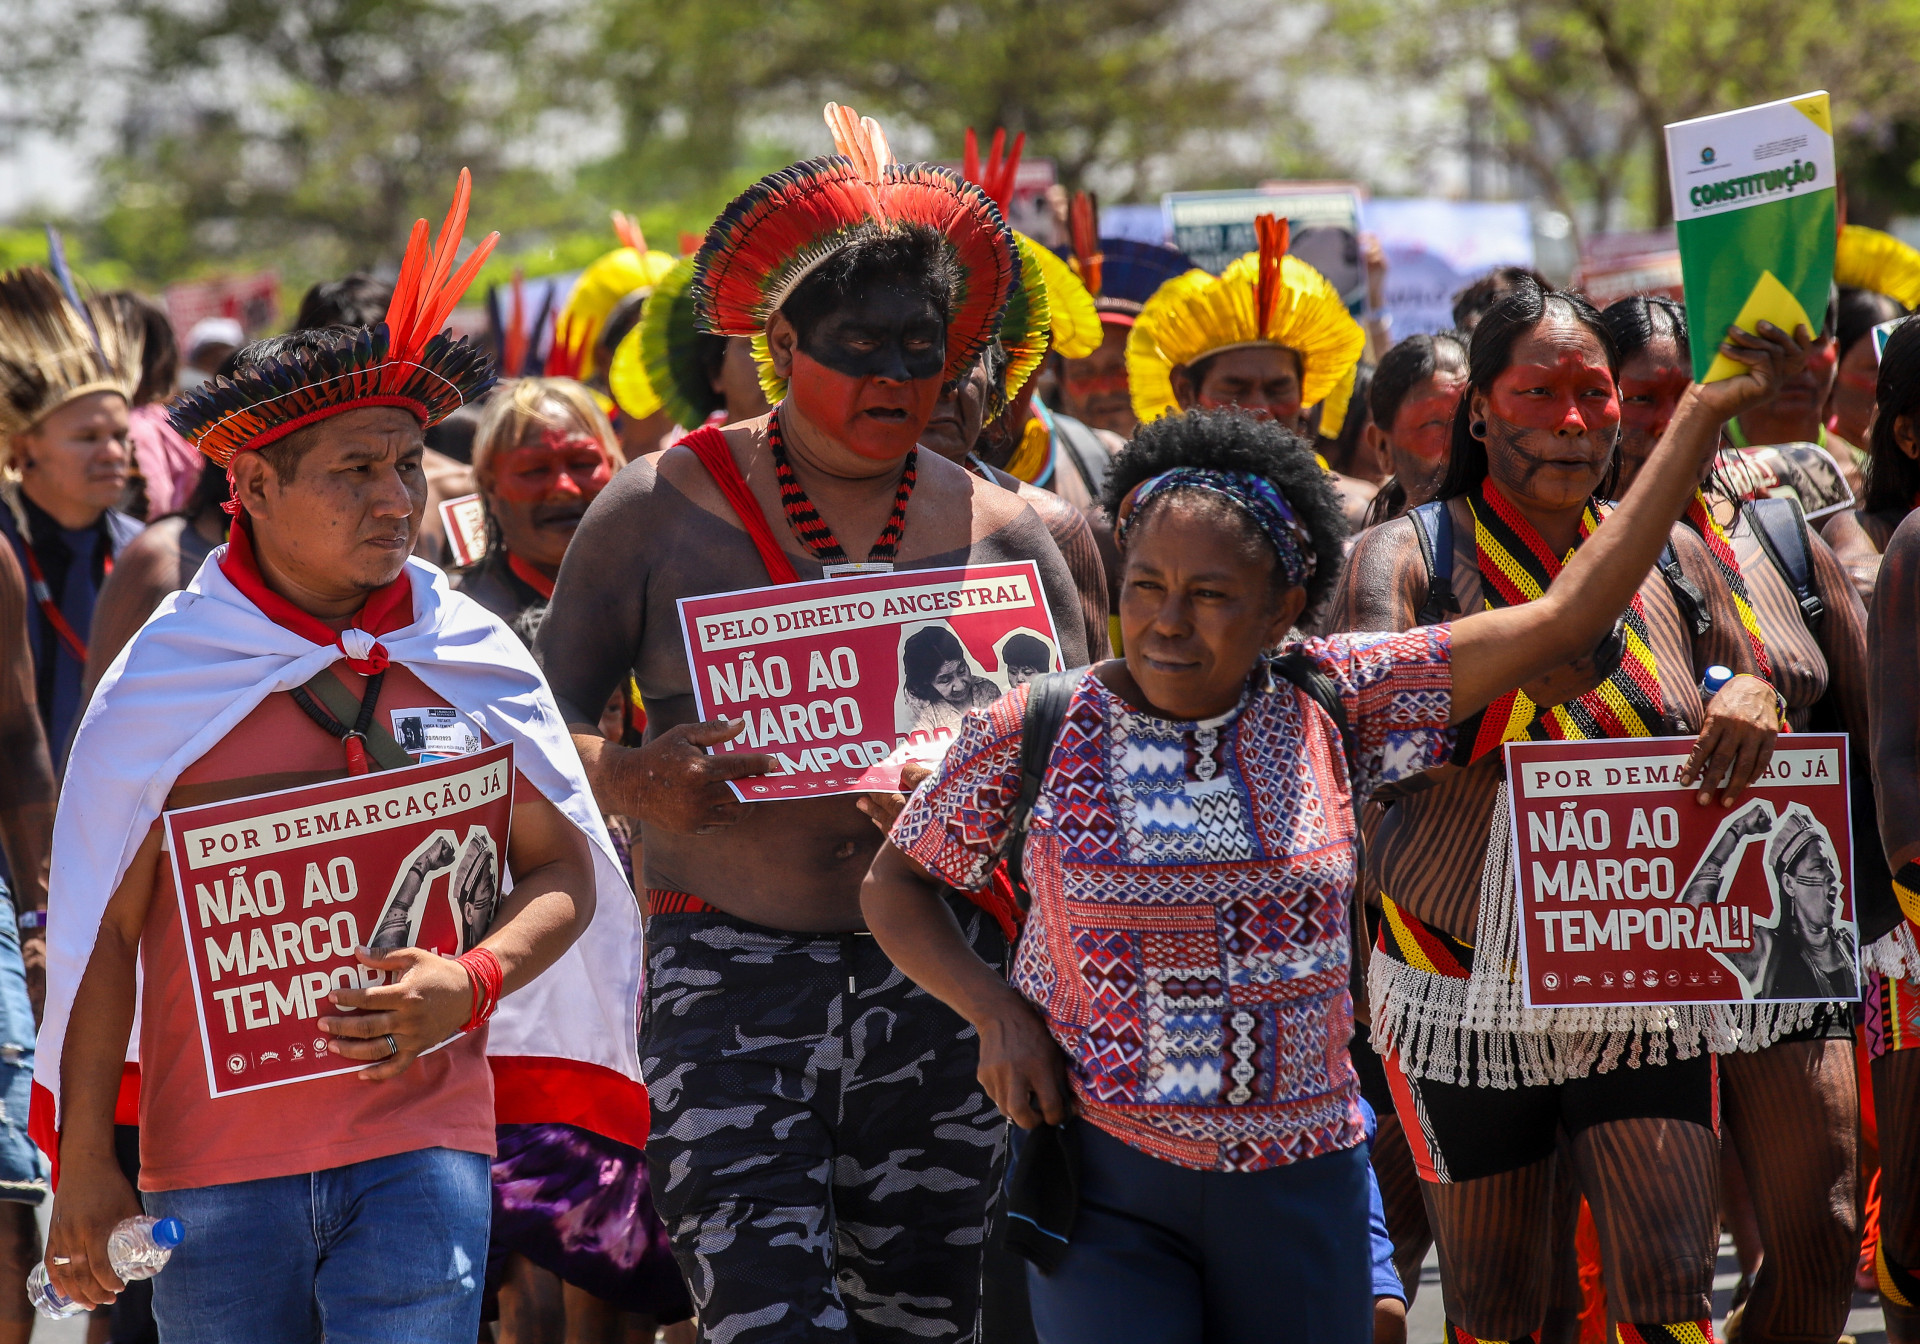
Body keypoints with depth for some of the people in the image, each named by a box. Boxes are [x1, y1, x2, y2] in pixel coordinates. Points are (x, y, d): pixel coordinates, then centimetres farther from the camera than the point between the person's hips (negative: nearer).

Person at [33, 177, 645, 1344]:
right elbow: (106, 931, 1)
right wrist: (86, 1161, -2)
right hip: (214, 1151, 0)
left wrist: (474, 982, -10)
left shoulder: (469, 660, 5)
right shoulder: (168, 677, -2)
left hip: (422, 1138, 1)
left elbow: (565, 871, 11)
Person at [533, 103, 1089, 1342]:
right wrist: (631, 781, -14)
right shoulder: (664, 508, 5)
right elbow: (542, 723, 8)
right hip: (729, 972, -3)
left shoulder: (998, 531, 10)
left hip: (935, 981, 3)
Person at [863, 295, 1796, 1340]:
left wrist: (1704, 416, -1)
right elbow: (895, 884, 10)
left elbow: (1562, 625, 0)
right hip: (1102, 1185, -2)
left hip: (1298, 1192, 2)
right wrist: (995, 1010, -6)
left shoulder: (1330, 703, 0)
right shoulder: (1032, 731, -3)